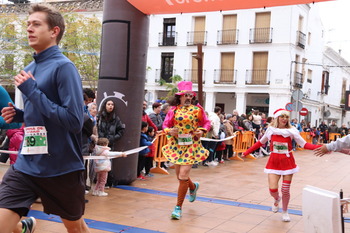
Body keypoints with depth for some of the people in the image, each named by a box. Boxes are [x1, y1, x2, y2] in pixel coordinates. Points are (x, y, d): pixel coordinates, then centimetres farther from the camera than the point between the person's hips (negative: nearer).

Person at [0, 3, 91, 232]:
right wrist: (20, 115, 0)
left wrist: (32, 91, -21)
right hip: (26, 164, 6)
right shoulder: (30, 68, 9)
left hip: (62, 167, -5)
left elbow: (74, 121, -23)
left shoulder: (64, 67, -14)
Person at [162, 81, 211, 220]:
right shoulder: (174, 110, 0)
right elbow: (165, 125, 5)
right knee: (180, 176, 13)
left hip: (191, 145, -3)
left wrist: (202, 131, -12)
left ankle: (178, 207, 2)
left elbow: (206, 123, 8)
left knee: (183, 176, -11)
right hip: (177, 145, 3)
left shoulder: (197, 109, -2)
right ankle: (193, 186, 49)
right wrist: (169, 131, -17)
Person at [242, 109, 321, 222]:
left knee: (285, 190, 1)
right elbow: (260, 142, 12)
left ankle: (285, 211, 30)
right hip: (274, 162, 1)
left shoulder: (292, 130, -5)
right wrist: (247, 152, 11)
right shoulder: (271, 129, -1)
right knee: (273, 189, -9)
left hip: (288, 162, 0)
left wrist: (319, 147, -23)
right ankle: (277, 199, 30)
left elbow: (304, 144, -9)